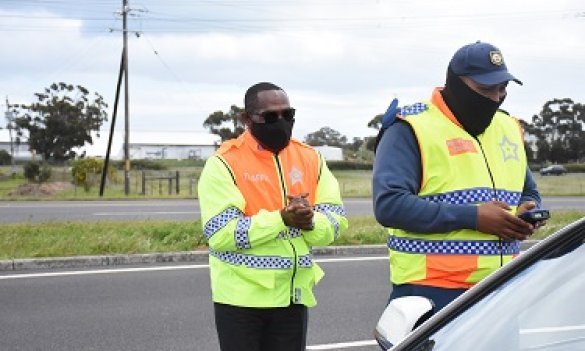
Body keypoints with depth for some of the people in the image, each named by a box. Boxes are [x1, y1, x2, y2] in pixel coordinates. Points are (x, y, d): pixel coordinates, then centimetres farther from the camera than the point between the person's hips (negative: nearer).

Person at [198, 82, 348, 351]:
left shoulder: (310, 158, 6)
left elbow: (335, 220, 4)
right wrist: (282, 219, -25)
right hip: (241, 296, -5)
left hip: (294, 296, 5)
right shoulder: (225, 163, -10)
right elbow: (220, 233, -18)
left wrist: (310, 222, -20)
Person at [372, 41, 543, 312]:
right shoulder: (412, 129, -6)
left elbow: (529, 193, 30)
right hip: (431, 293, -6)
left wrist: (529, 211, 4)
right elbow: (389, 204, -18)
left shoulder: (509, 128, 17)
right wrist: (472, 217, -20)